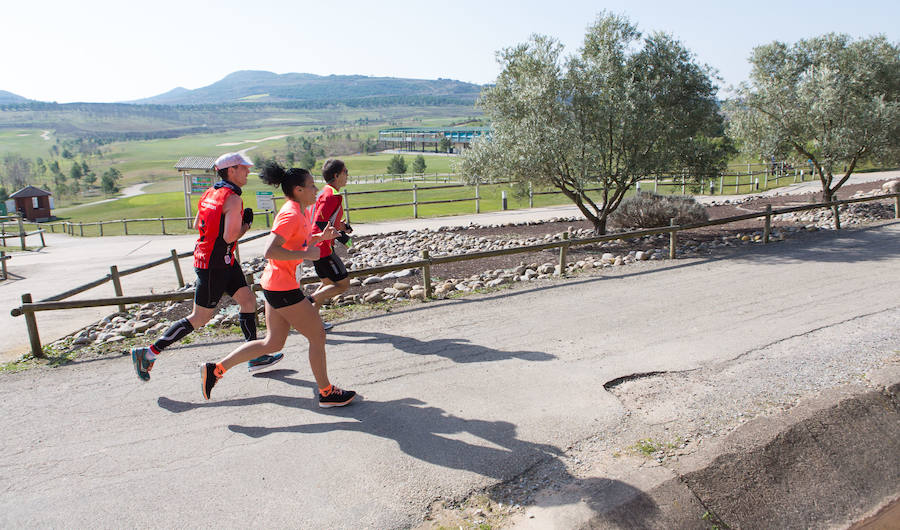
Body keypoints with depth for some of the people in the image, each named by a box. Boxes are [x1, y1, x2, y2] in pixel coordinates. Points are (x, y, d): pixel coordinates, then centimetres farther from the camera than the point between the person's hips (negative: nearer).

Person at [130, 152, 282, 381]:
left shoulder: (211, 192, 9)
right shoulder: (233, 199, -18)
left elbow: (197, 225, 17)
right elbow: (230, 237, -23)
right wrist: (246, 225, -6)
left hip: (224, 262, 10)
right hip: (214, 265, -10)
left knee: (249, 301, 8)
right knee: (199, 318, 1)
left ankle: (254, 357, 14)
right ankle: (148, 352, 12)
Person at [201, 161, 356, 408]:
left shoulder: (302, 211, 12)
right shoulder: (291, 215, -19)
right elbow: (271, 251, -27)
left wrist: (321, 236, 11)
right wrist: (306, 254, -23)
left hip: (275, 284, 10)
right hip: (282, 286, -10)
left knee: (273, 343, 16)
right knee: (317, 336, 1)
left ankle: (216, 369, 21)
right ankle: (326, 393, 15)